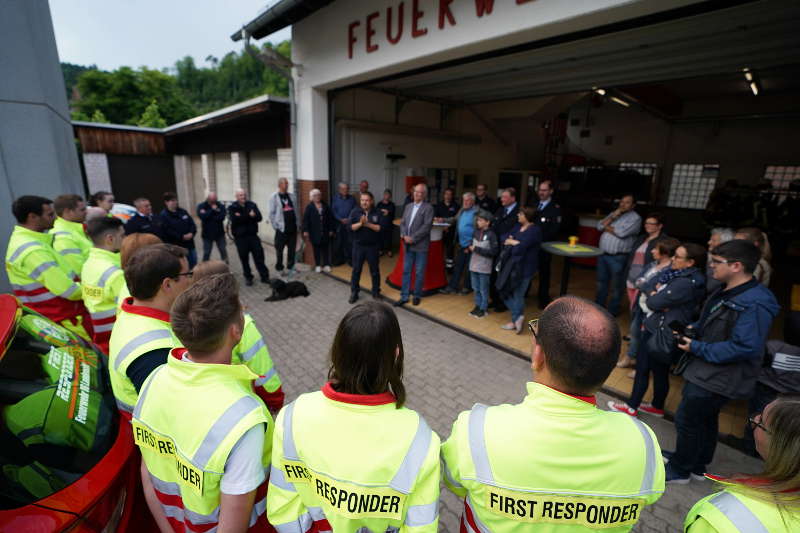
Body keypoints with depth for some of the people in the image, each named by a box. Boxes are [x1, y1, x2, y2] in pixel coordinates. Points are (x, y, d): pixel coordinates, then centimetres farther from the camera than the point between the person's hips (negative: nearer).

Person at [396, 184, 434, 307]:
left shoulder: (428, 208, -7)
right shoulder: (408, 206, 13)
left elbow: (427, 226, -15)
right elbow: (403, 223, 12)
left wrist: (412, 238, -17)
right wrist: (404, 236, -6)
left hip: (420, 245, -5)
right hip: (408, 245, 5)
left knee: (419, 273, 5)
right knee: (406, 271, 8)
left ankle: (417, 296, 20)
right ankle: (404, 296, 15)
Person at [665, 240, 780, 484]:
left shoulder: (754, 304, -25)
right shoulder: (726, 292, 6)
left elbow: (745, 347, -29)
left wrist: (697, 348, -24)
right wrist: (693, 329, 2)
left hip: (717, 380, -10)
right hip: (705, 372, 10)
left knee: (687, 420, 4)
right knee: (705, 419, 24)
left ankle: (679, 470, 24)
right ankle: (697, 464, 43)